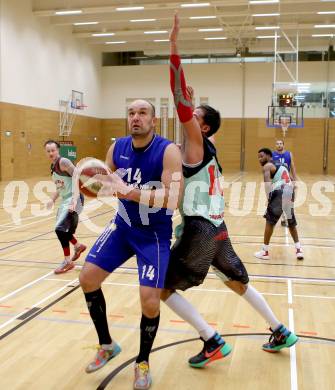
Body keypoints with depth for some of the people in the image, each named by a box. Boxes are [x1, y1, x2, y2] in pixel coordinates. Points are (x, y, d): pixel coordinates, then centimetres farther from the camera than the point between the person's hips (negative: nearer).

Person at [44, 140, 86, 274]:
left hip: (74, 199, -10)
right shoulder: (53, 166, 14)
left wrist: (74, 198, -32)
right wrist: (52, 199, 11)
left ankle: (68, 261, -8)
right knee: (62, 229, 19)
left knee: (60, 228, -19)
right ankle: (78, 246, 45)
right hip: (65, 200, 10)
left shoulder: (63, 162, -14)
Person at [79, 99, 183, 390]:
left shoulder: (168, 151, -21)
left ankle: (143, 362, 16)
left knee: (149, 300, -14)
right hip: (123, 226, 5)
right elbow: (105, 182, 10)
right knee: (88, 278, -1)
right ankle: (107, 345, 23)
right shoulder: (117, 148, -5)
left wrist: (130, 192, -41)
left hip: (155, 234, -5)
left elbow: (173, 199, -32)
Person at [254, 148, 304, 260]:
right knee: (291, 223, 22)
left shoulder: (267, 166, 5)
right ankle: (299, 249, 22)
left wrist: (268, 198, -9)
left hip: (280, 193, -7)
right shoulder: (280, 166, 29)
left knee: (270, 221, 4)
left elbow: (267, 183, -12)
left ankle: (265, 252, 8)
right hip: (290, 193, 7)